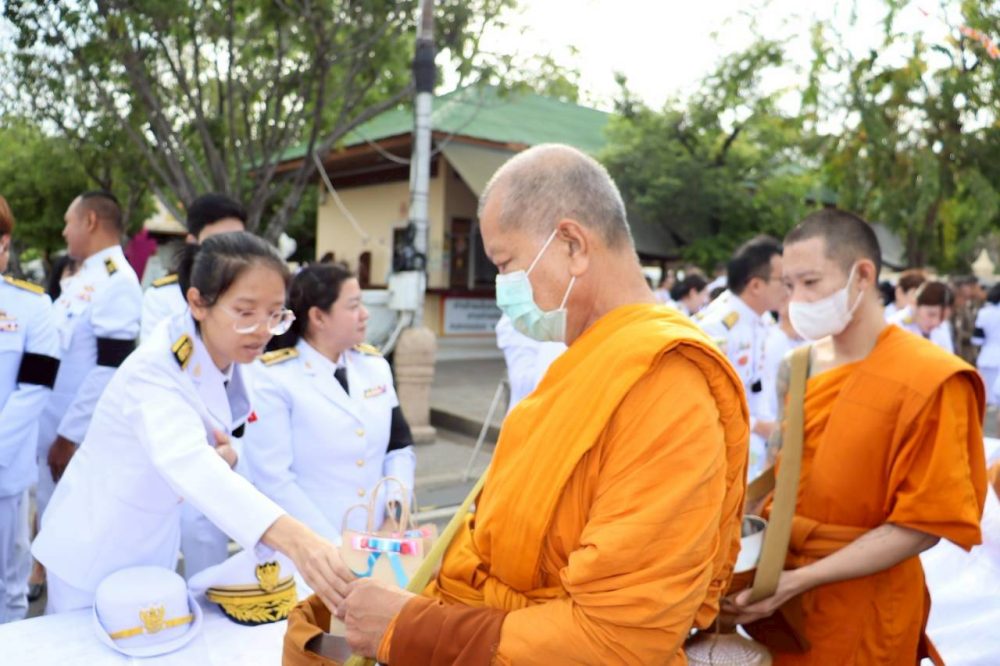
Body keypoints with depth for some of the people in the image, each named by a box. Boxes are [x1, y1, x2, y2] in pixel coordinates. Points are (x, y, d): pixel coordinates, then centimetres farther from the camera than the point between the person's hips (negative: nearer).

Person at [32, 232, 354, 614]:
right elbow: (187, 463, -51)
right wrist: (293, 538, -66)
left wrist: (223, 453, -21)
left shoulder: (226, 359, -9)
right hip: (95, 555, -6)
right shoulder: (155, 370, -32)